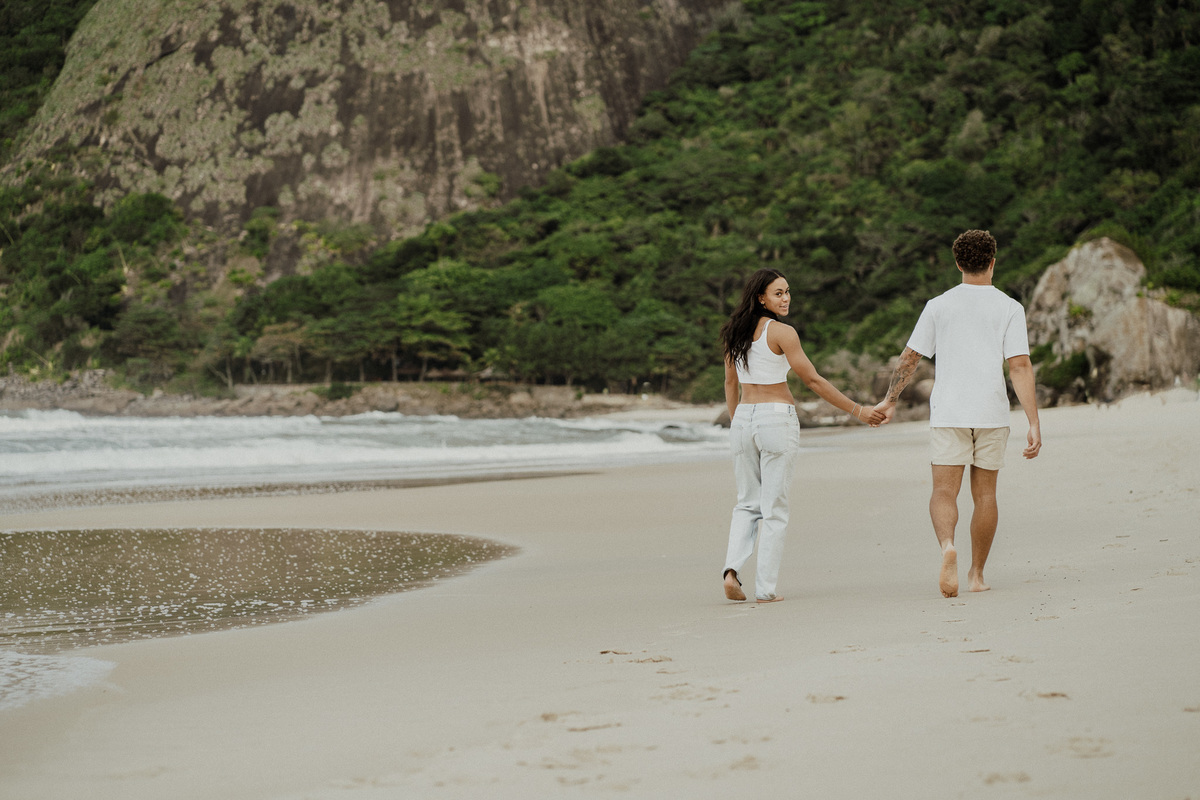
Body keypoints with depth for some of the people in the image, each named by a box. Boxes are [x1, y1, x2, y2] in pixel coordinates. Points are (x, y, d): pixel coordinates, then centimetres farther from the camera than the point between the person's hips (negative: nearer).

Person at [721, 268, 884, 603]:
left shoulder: (736, 333, 8)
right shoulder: (782, 332, -11)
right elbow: (813, 380, -11)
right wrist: (857, 410, -6)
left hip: (743, 419, 6)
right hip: (777, 419, -6)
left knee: (748, 503, 15)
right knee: (774, 508, 2)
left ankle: (732, 569, -6)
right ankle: (765, 588, 2)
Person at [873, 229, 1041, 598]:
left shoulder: (938, 306, 4)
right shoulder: (1009, 308, 0)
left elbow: (909, 358, 6)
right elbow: (1020, 366, -8)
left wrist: (890, 400, 19)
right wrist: (1034, 424, -9)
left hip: (948, 414, 0)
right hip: (991, 414, 0)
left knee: (944, 493, -2)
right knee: (984, 495, 11)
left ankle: (947, 546, -30)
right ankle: (976, 574, 17)